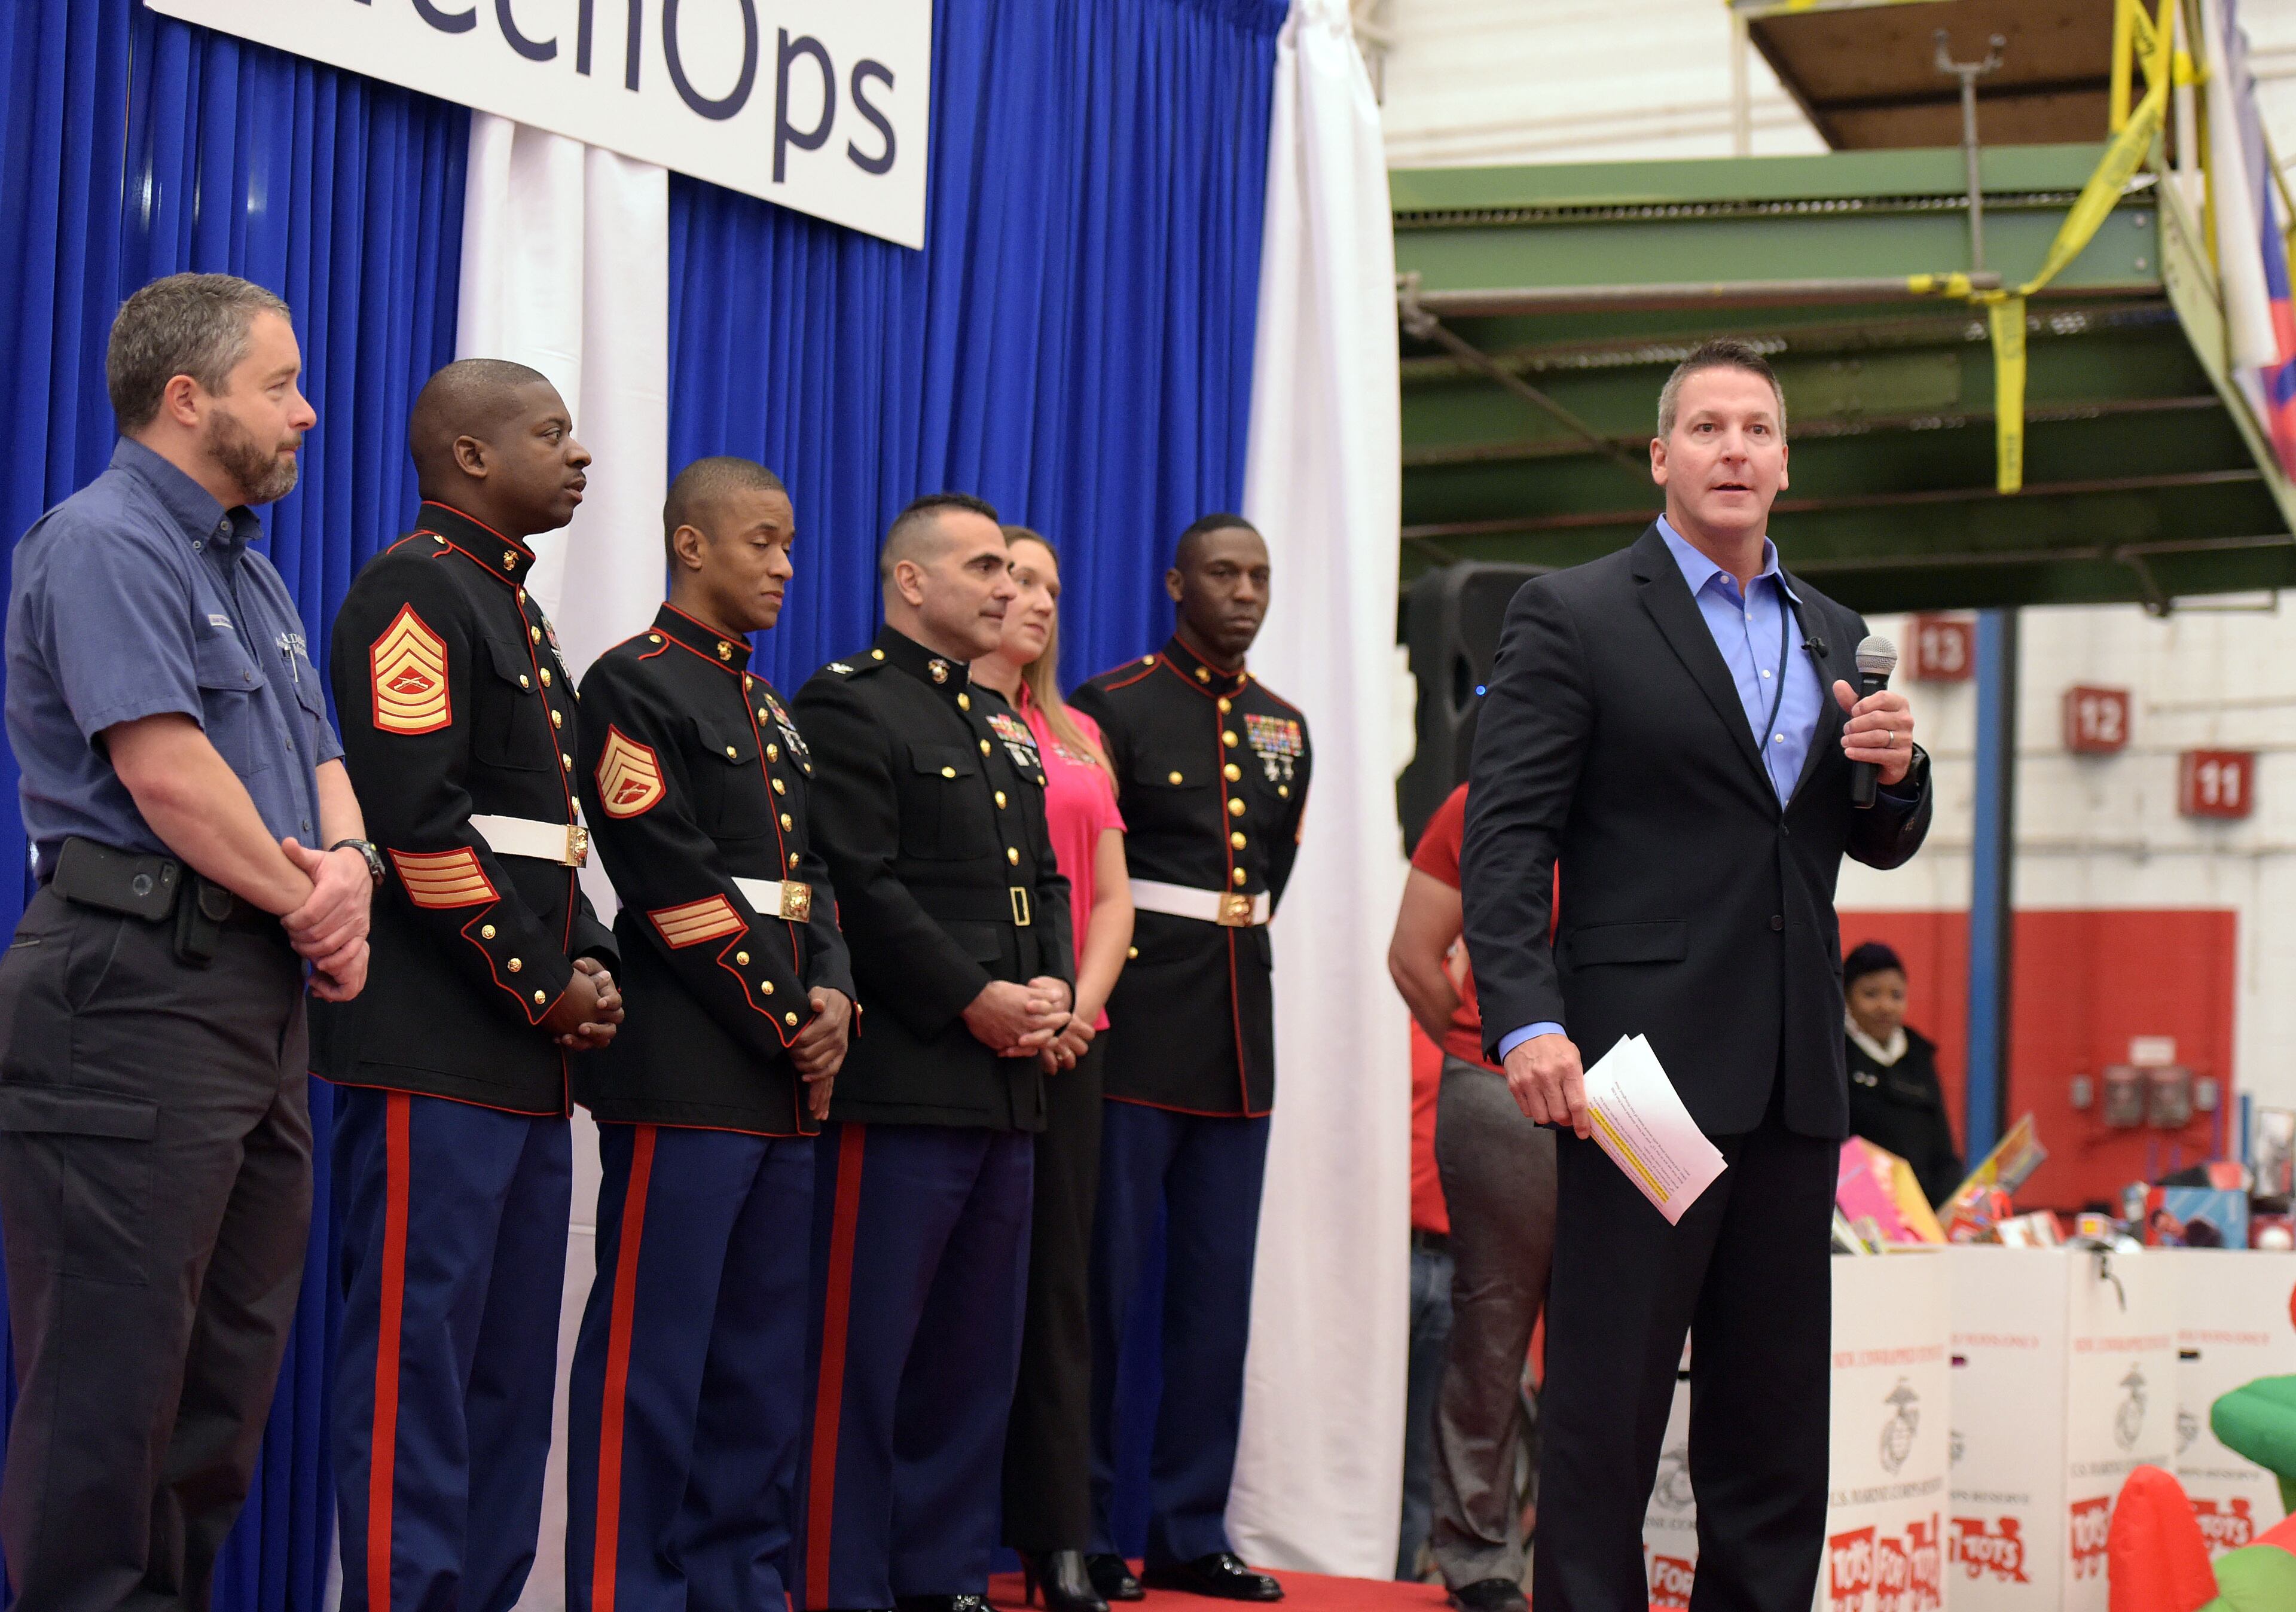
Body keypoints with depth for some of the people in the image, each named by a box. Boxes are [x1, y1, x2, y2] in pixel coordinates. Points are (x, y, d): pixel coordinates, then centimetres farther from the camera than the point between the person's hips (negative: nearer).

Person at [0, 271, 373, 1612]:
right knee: (111, 1371, -6)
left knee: (234, 1364, 12)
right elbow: (164, 768, -18)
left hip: (261, 992, 10)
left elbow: (319, 754, 18)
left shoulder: (247, 569, 22)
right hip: (138, 988, -10)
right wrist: (303, 899, -8)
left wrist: (351, 868, -3)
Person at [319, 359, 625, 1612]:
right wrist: (541, 986, -13)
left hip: (525, 1054, 10)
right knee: (416, 1351, -7)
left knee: (510, 1362, 12)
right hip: (433, 1053, -10)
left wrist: (589, 966, 4)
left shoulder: (512, 606, 20)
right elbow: (417, 818, -19)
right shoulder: (412, 590, -9)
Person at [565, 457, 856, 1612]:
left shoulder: (771, 711, 21)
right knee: (652, 1355, -5)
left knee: (764, 1360, 10)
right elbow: (678, 889, -13)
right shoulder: (633, 685, -6)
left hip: (786, 1081, 8)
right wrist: (785, 1031, -12)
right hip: (685, 1073, -8)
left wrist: (834, 997, -1)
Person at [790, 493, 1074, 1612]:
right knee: (863, 1352, -5)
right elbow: (861, 888, -15)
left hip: (1008, 1086, 9)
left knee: (976, 1351, 12)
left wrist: (1054, 987, 2)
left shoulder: (1004, 730, 22)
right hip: (903, 1082, -9)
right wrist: (975, 1001, -16)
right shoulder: (846, 705, -5)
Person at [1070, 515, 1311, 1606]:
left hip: (1239, 1043, 6)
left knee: (1218, 1293, 7)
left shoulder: (1284, 728, 14)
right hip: (1134, 1040, -6)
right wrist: (1103, 991, -5)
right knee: (1103, 1283, -2)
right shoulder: (1112, 708, -4)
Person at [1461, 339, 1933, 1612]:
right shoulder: (1572, 617, -1)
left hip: (1793, 1076, 6)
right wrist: (1524, 1022, -20)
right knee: (1606, 1402, -3)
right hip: (1644, 1063, -6)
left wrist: (1895, 771, -2)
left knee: (1775, 1412, 11)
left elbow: (1879, 845, 21)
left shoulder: (1833, 636, 17)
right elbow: (1505, 837, -8)